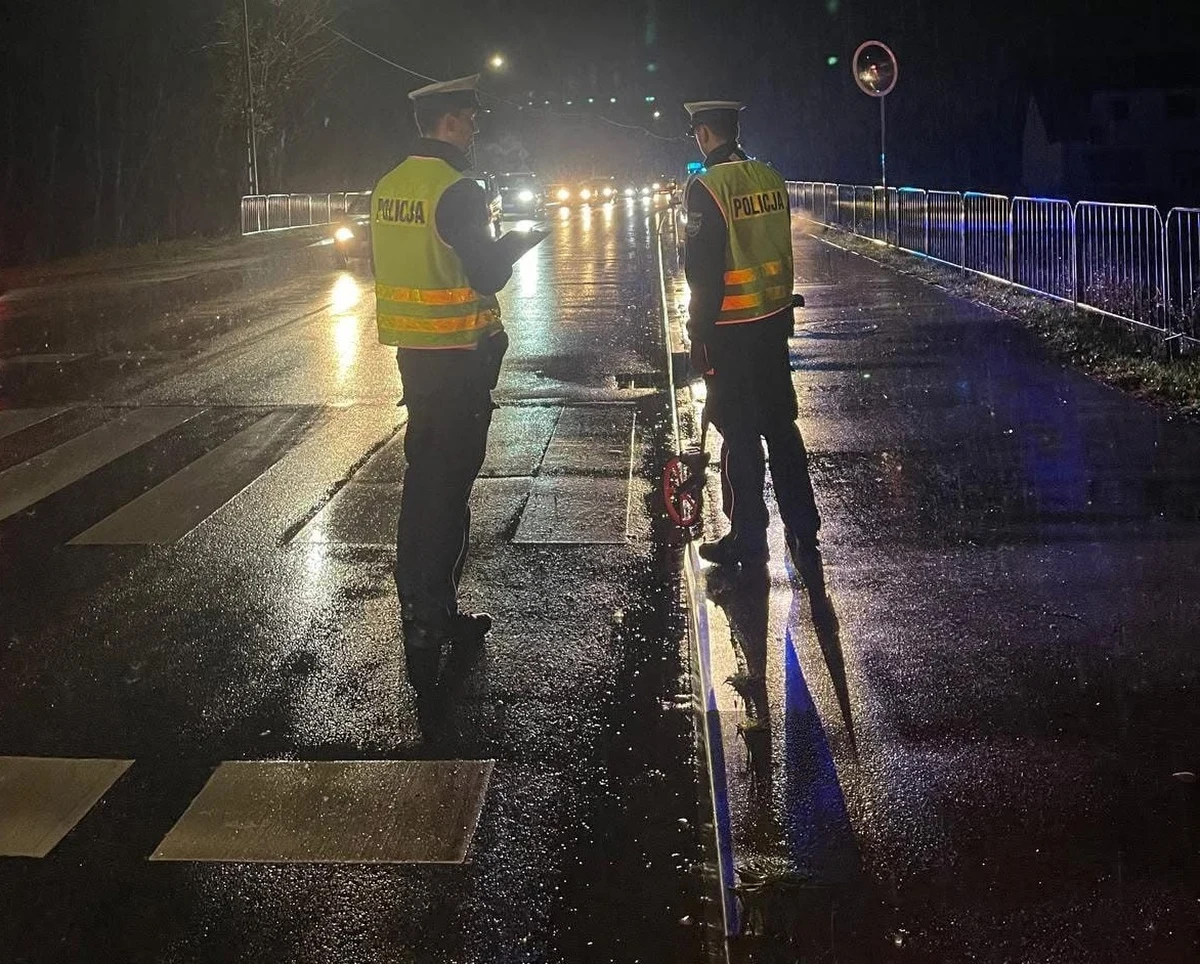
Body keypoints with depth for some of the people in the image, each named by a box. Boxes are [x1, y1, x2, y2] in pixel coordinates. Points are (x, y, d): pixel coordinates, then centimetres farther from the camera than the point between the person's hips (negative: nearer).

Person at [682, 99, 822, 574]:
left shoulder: (708, 186, -16)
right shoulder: (770, 179, 5)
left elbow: (704, 270, -16)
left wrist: (700, 336, -10)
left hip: (731, 328, -6)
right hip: (774, 321, 6)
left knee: (740, 435, 4)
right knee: (781, 427, 13)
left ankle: (748, 539, 13)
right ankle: (803, 535, 16)